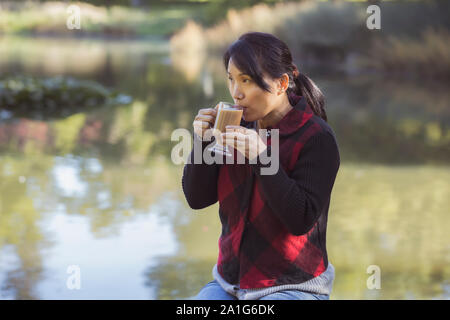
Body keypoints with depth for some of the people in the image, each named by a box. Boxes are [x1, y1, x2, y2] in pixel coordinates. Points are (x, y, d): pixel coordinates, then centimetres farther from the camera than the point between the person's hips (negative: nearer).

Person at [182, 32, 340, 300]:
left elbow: (301, 220, -20)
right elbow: (197, 198, 4)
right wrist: (202, 143, -12)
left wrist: (262, 157, -26)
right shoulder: (239, 126, 3)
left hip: (293, 287, -5)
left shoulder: (317, 138, -13)